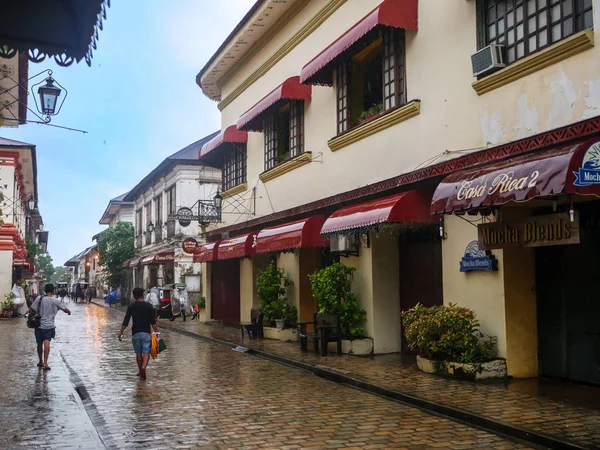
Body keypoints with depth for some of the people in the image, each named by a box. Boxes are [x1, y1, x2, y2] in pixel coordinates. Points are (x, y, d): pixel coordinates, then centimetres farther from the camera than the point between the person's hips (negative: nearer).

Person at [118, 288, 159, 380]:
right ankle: (143, 367, -25)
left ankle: (140, 372, 22)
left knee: (138, 353, 13)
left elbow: (125, 322, 0)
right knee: (146, 352, -2)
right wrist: (156, 331, 5)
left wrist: (121, 333, 6)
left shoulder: (131, 307, 0)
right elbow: (153, 322, -3)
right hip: (146, 333, -2)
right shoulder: (148, 306, -2)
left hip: (135, 333, 2)